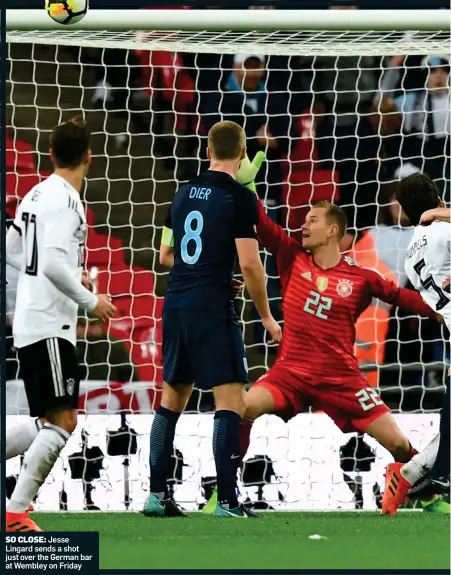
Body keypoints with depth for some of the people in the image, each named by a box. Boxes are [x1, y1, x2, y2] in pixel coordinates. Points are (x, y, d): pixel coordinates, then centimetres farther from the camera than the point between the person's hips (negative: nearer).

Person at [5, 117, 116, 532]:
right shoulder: (64, 199, -15)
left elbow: (12, 251, 23)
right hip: (49, 326, -10)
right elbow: (53, 263, -24)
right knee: (62, 421, -10)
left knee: (51, 424, 15)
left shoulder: (37, 194, 13)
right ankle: (17, 512, -15)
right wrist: (90, 300, -13)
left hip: (31, 323, 10)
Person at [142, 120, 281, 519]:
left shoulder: (184, 193, 12)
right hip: (212, 307, -7)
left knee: (172, 399, 15)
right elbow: (249, 263, -14)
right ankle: (227, 503, -13)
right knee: (231, 401, -6)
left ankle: (156, 496, 16)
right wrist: (266, 316, -3)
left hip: (175, 304, 7)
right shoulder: (239, 197, -9)